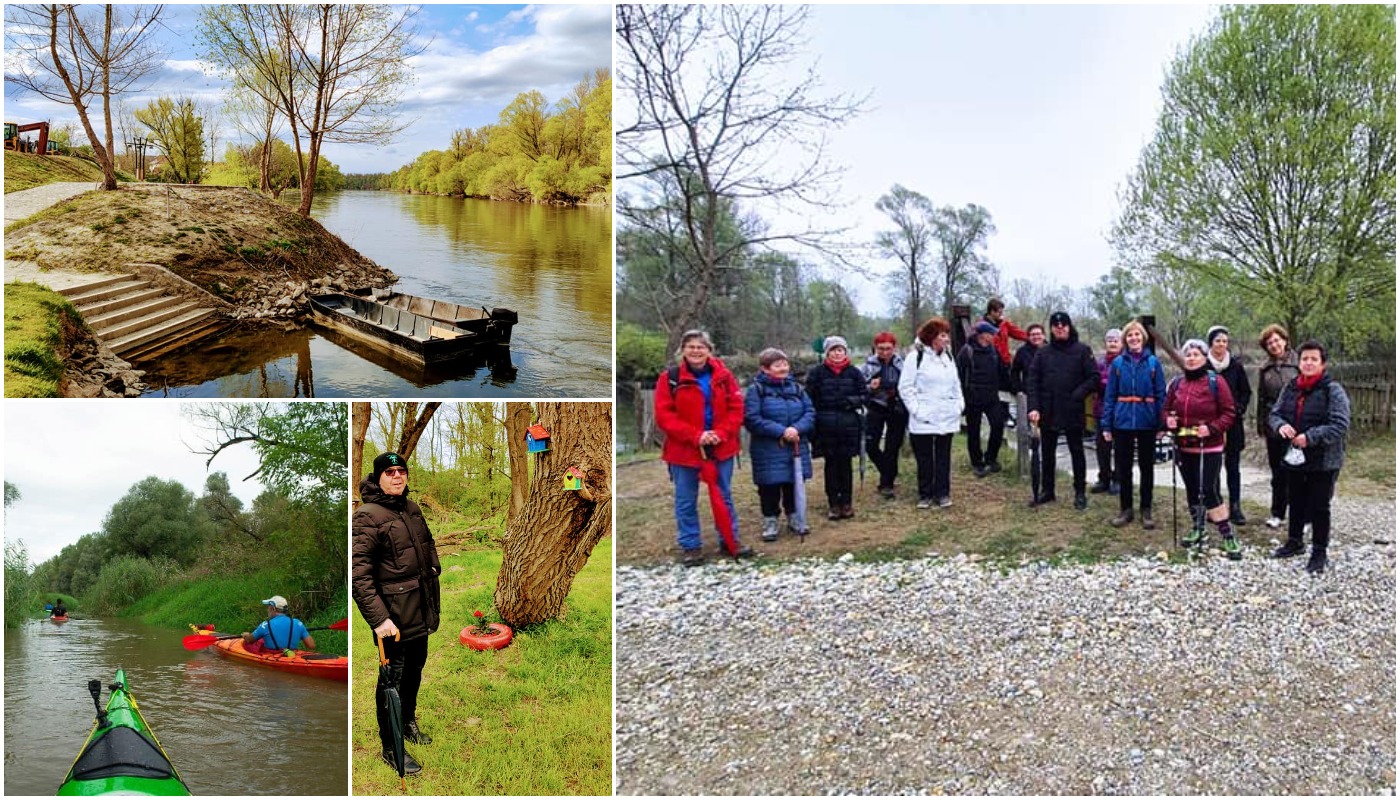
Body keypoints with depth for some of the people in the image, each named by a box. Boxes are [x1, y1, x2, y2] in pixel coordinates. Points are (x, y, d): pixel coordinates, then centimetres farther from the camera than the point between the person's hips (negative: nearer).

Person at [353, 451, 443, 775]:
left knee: (415, 670, 22)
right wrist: (378, 618, -27)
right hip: (394, 616, -8)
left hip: (421, 611, 8)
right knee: (392, 679, 3)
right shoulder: (366, 516, -17)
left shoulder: (412, 509, 8)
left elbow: (429, 545, 26)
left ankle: (409, 723, 43)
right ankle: (390, 747, 17)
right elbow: (359, 574, -22)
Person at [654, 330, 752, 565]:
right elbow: (664, 415, -12)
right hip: (684, 449, -2)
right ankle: (690, 546, 18)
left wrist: (721, 433, -16)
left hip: (721, 448, 2)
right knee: (686, 501, 6)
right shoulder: (670, 378, -8)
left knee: (724, 496, 14)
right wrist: (695, 436, -20)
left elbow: (736, 408, 1)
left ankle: (730, 540, 27)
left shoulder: (723, 375, 1)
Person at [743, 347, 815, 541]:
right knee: (770, 487, 3)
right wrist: (780, 431, -20)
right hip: (768, 450, -4)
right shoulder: (756, 389, -9)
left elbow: (810, 412, 3)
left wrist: (797, 428, -17)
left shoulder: (795, 387, 7)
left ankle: (794, 518, 28)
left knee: (794, 484, 12)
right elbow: (751, 419, -17)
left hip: (796, 448, 4)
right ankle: (770, 522, 17)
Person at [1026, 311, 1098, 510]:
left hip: (1073, 411, -3)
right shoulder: (1043, 352, 5)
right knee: (1047, 453, 11)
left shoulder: (1082, 350, -3)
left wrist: (1078, 395, -16)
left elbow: (1094, 377, -5)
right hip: (1048, 412, 3)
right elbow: (1032, 380, 0)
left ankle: (1080, 493, 15)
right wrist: (1033, 407, -11)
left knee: (1077, 452, 6)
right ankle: (1047, 491, 23)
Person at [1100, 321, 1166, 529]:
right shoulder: (1118, 363, 1)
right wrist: (1106, 425, -3)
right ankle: (1125, 509, 19)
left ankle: (1146, 510, 19)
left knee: (1146, 467, 9)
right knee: (1123, 467, 8)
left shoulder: (1153, 363, -2)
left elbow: (1161, 394, -1)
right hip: (1123, 422, 1)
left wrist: (1162, 424, -7)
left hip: (1147, 422, -1)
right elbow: (1110, 395, 1)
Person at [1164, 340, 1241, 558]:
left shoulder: (1216, 382, -7)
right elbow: (1166, 409, 16)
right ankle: (1198, 530, 30)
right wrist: (1168, 420, -6)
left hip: (1209, 448, -5)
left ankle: (1228, 537, -3)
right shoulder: (1176, 383, 7)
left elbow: (1229, 413, -7)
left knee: (1208, 492, -11)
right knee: (1192, 490, 15)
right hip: (1184, 447, 5)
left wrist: (1212, 428, -20)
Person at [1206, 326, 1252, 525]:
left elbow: (1246, 392, 12)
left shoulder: (1236, 366, 5)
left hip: (1232, 422, 2)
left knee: (1232, 466, 4)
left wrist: (1239, 409, -2)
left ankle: (1235, 507, 7)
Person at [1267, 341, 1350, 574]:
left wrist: (1310, 437, -27)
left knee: (1320, 507, 3)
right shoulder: (1290, 388, 5)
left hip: (1324, 460, -6)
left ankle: (1319, 552, 15)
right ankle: (1294, 542, 36)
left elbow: (1340, 425, -20)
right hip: (1294, 457, 6)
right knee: (1295, 502, 19)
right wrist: (1280, 425, -13)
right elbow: (1274, 413, 11)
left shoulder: (1333, 390, -13)